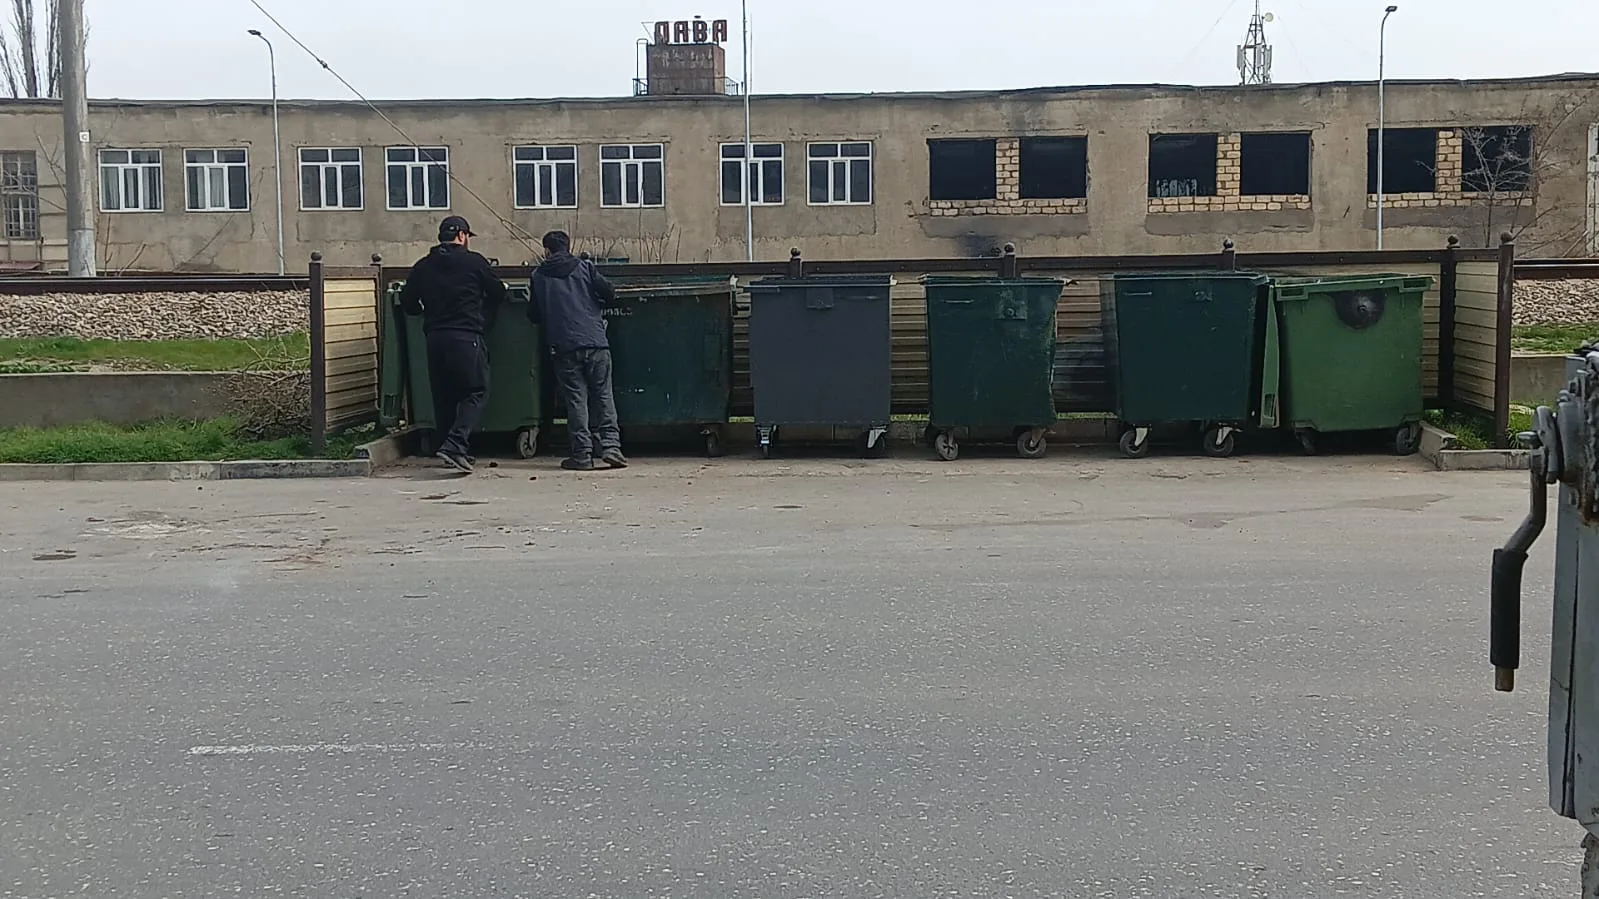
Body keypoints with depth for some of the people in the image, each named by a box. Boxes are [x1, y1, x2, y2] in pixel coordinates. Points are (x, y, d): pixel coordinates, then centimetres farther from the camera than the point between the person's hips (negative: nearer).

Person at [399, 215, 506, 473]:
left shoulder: (423, 266, 10)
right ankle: (455, 445, -19)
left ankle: (448, 445, 13)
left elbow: (408, 302, 11)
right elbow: (498, 294, 5)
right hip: (466, 336, -5)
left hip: (435, 337, 5)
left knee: (443, 395, 13)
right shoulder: (474, 262, 0)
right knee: (476, 393, -2)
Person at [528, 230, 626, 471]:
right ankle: (611, 445, -3)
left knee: (576, 399, 3)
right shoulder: (585, 267, 9)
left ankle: (582, 454, 0)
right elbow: (609, 293, 3)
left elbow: (533, 314, 12)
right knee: (603, 395, 7)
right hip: (595, 342, 1)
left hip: (563, 346, 0)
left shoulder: (539, 275, 9)